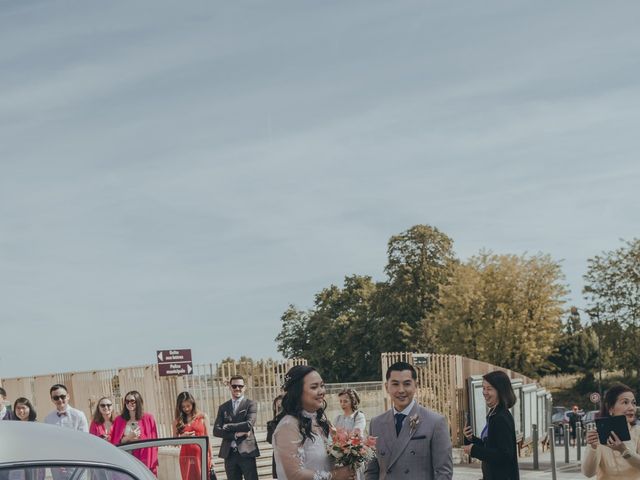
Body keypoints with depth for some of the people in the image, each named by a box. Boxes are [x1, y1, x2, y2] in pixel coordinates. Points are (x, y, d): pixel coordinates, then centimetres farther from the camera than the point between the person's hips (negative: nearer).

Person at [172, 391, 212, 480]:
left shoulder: (202, 417, 6)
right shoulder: (177, 422, 9)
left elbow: (207, 438, 6)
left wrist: (210, 458, 3)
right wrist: (182, 437, -11)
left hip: (202, 455, -1)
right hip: (186, 457, 1)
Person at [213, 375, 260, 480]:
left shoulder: (250, 404, 2)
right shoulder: (223, 407, 13)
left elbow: (249, 425, -14)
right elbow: (216, 431, 3)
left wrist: (227, 427, -6)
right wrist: (235, 434, -11)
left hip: (246, 452, -4)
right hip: (229, 453, 4)